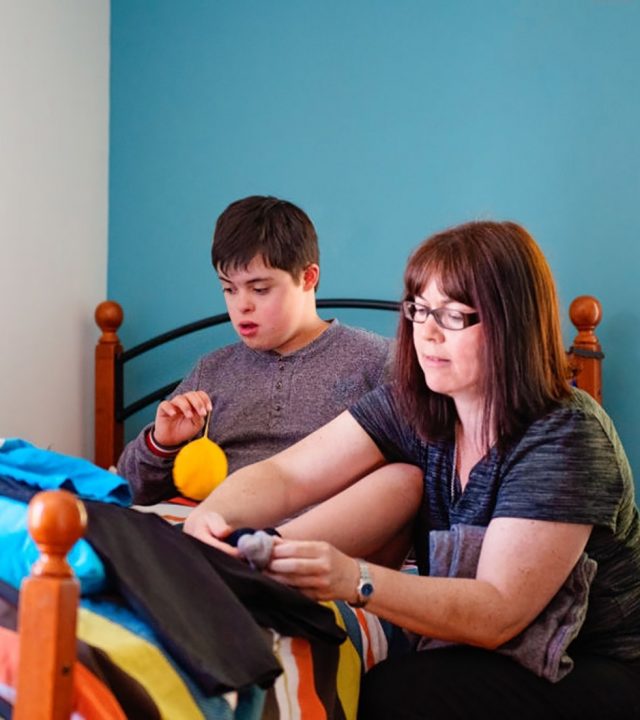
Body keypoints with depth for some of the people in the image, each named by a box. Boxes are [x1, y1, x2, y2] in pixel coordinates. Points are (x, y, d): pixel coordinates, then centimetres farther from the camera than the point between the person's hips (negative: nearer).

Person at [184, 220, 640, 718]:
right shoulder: (412, 407, -3)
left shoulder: (565, 439, -22)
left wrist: (356, 580, -43)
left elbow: (498, 612, -29)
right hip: (489, 650, 5)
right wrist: (210, 516, -32)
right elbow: (283, 476, -10)